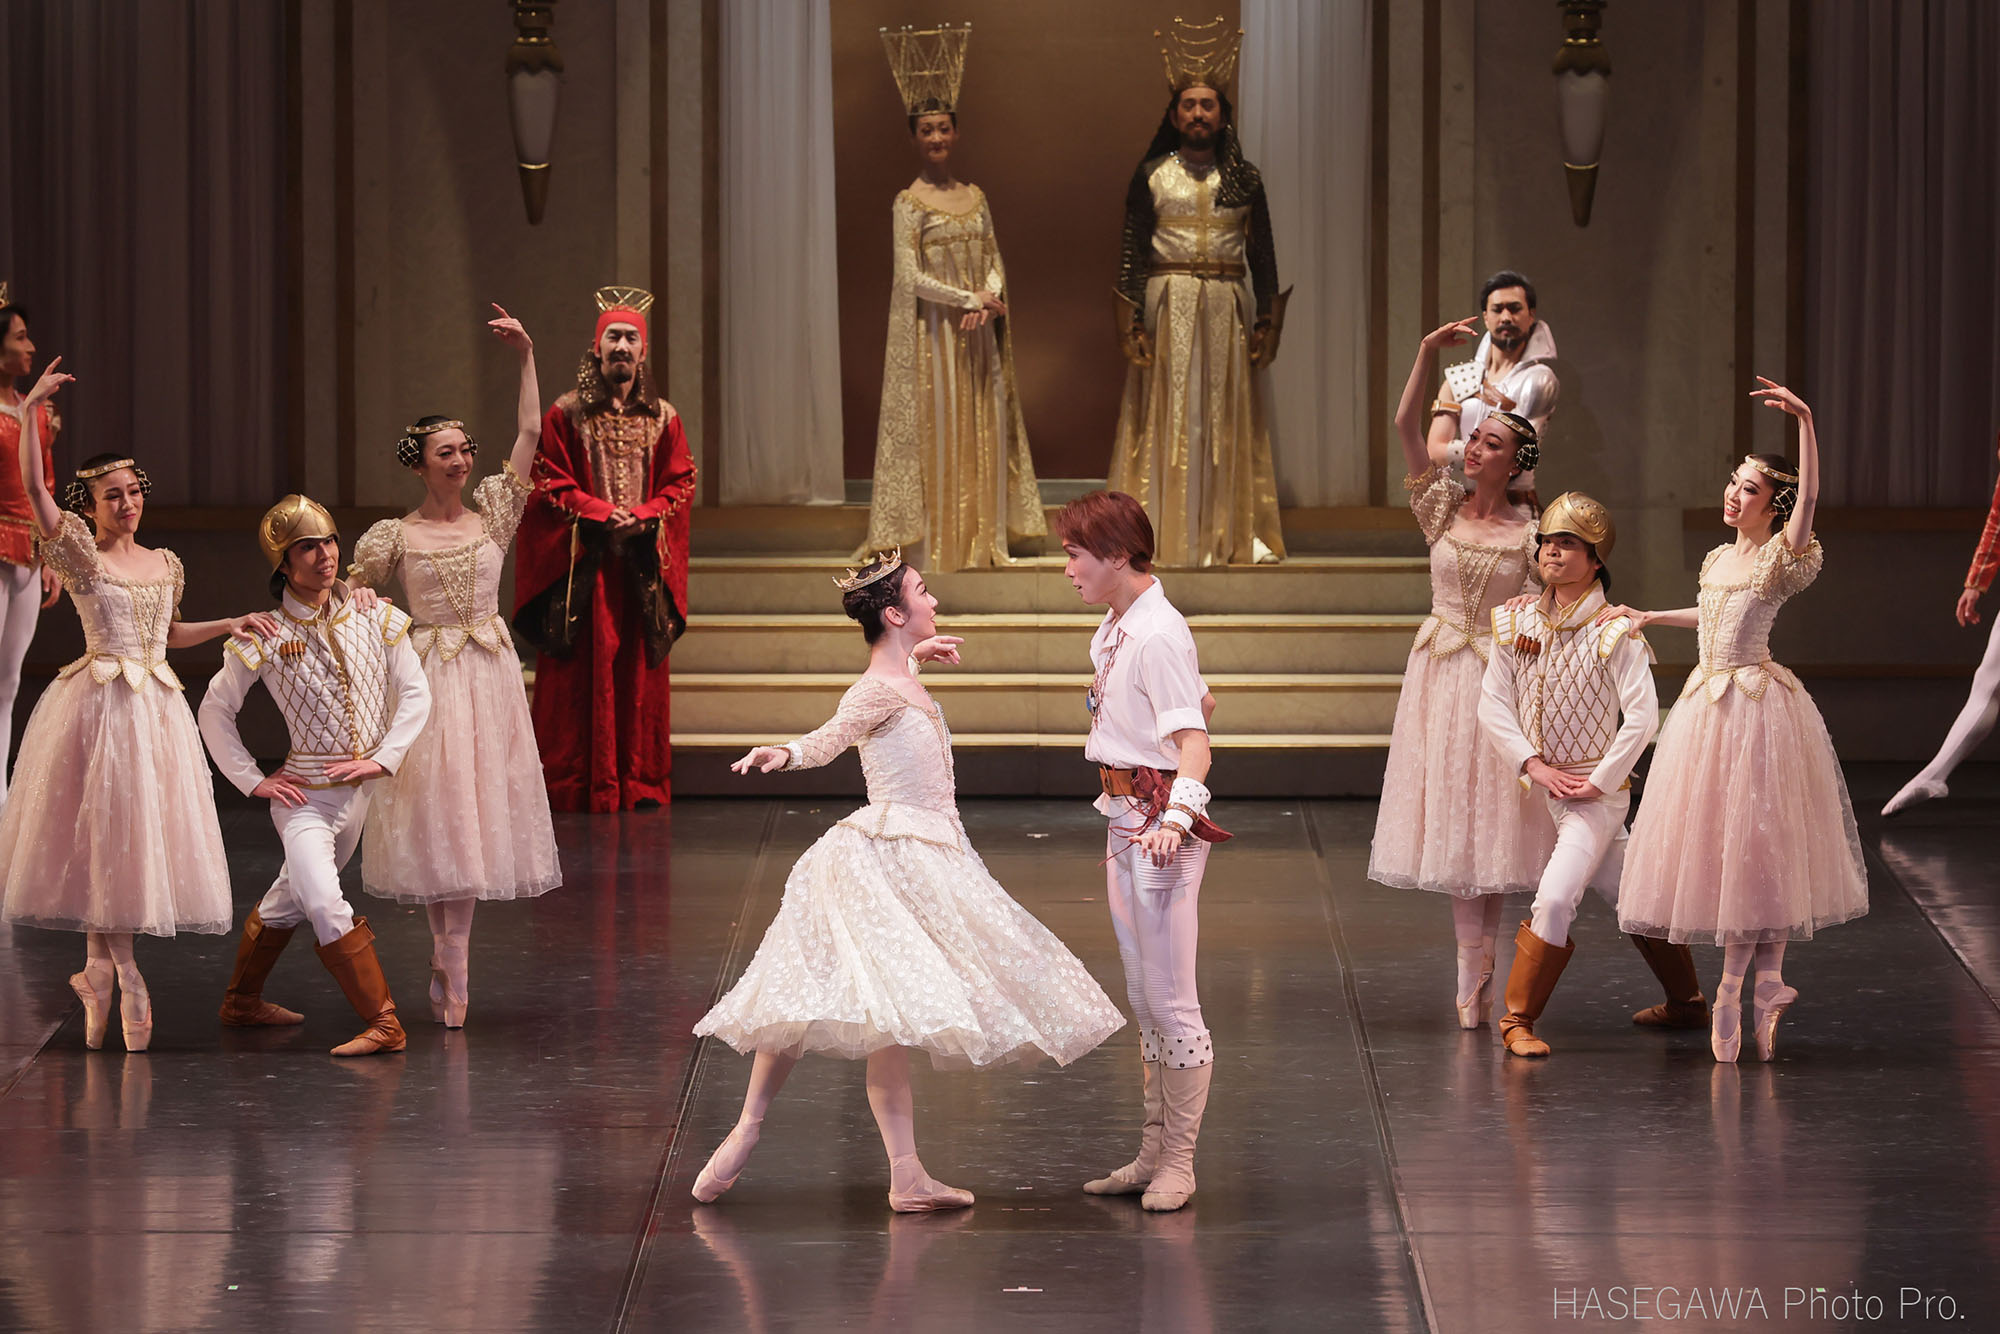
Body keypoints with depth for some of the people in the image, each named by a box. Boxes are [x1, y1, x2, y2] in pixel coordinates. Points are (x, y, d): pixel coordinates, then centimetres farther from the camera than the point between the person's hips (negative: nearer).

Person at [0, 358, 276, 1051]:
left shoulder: (165, 564, 12)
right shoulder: (81, 554, -5)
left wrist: (233, 623, 20)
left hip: (158, 703, 5)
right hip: (99, 702, -5)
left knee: (144, 831, 5)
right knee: (103, 827, -2)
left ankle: (99, 966, 14)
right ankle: (123, 972, 5)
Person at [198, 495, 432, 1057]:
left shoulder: (371, 616, -2)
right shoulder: (266, 636, -10)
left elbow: (414, 692, 2)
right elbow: (215, 711, -1)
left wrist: (383, 758, -9)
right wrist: (253, 780, -4)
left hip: (360, 787, 4)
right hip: (305, 793, -4)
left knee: (289, 899, 19)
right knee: (325, 904, -21)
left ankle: (242, 1002, 36)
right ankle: (383, 1023, -18)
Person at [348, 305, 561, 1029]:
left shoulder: (492, 513, 5)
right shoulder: (395, 535, -1)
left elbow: (529, 434, 1)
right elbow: (348, 597, 8)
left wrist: (526, 356, -4)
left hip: (490, 675, 3)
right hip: (428, 676, -3)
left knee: (477, 809, 3)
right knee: (436, 812, -3)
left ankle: (450, 965, 10)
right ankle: (452, 965, 3)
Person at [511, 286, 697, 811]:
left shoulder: (662, 418, 10)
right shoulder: (567, 414, 1)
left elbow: (680, 483, 8)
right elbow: (550, 484, -3)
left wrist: (646, 514, -10)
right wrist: (599, 512, -14)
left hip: (643, 565, 3)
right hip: (584, 565, -3)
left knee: (639, 672, 4)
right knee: (582, 674, -3)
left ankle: (640, 781, 11)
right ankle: (577, 783, 1)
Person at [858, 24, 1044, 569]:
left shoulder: (975, 196, 10)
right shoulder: (909, 203, -6)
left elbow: (994, 260, 10)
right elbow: (910, 278, -12)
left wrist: (988, 302, -10)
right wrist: (970, 299, -13)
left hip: (978, 329, 5)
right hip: (932, 330, -5)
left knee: (985, 428, 4)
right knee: (939, 428, -4)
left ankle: (988, 536, 9)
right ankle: (942, 540, -1)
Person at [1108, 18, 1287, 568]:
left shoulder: (1243, 178, 8)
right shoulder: (1151, 177, 3)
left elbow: (1263, 254, 7)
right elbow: (1132, 253, 0)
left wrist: (1265, 320, -2)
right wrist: (1134, 323, -9)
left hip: (1229, 310, 2)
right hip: (1168, 309, -2)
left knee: (1230, 420, 2)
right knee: (1169, 417, -3)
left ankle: (1231, 534, 7)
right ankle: (1170, 536, -1)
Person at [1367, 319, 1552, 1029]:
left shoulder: (1529, 534, -3)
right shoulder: (1443, 506, 3)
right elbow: (1406, 426, -7)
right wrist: (1428, 354, -18)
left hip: (1497, 674, -2)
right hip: (1438, 671, 2)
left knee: (1488, 812, 0)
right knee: (1449, 815, 3)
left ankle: (1474, 970, 8)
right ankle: (1475, 967, 9)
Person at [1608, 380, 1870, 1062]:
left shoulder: (1781, 556, -9)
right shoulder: (1720, 559, 14)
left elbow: (1808, 496, -27)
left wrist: (1805, 421, -37)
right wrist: (1649, 618, 38)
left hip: (1755, 705, -8)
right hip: (1708, 701, 8)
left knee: (1749, 839, -3)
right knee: (1712, 842, 7)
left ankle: (1733, 984, 3)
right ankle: (1766, 979, 14)